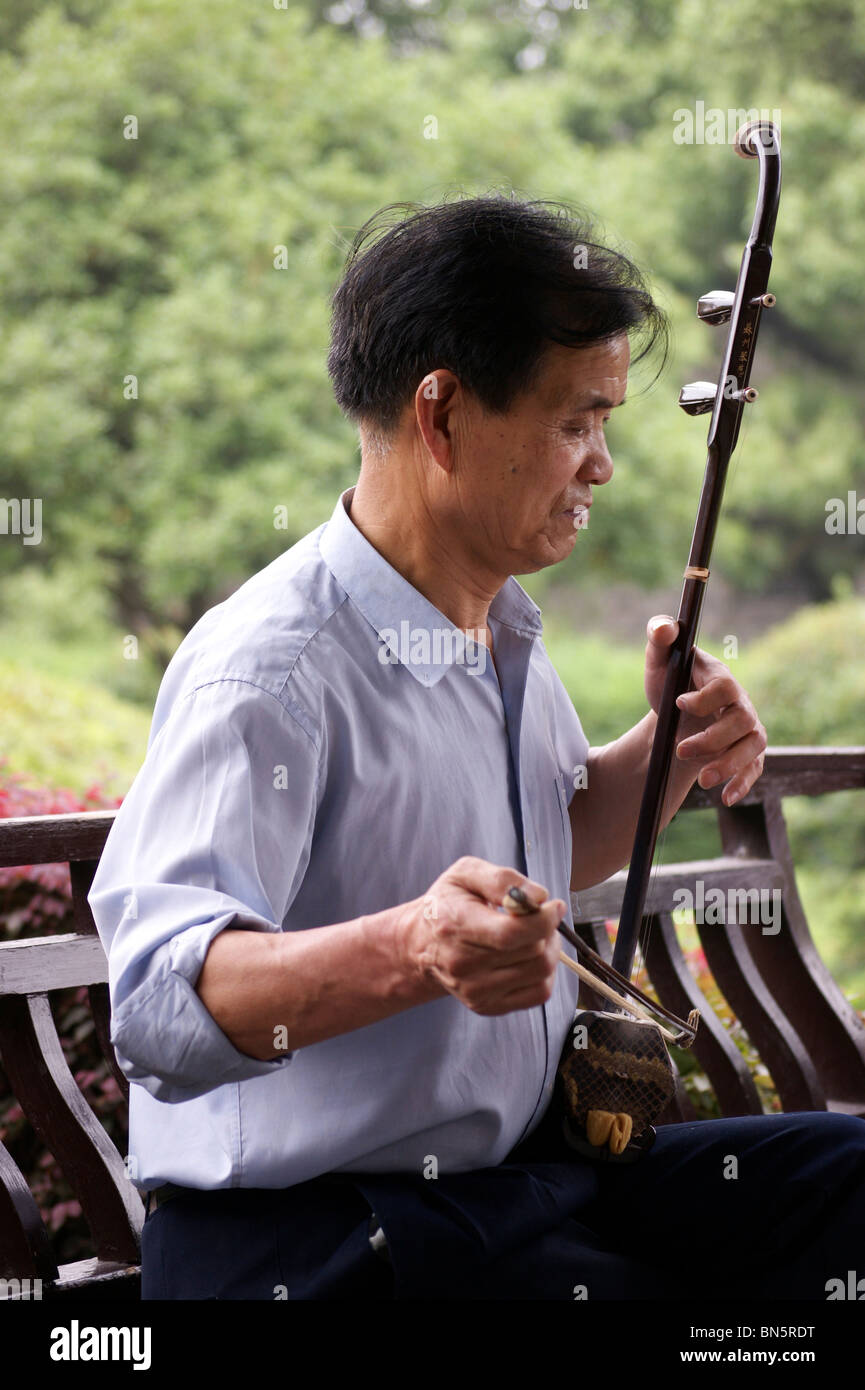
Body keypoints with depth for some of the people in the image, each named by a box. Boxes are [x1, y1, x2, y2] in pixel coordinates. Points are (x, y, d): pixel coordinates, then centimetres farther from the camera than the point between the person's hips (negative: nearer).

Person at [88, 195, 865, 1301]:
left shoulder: (503, 633, 10)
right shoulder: (268, 671, -22)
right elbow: (158, 1006, -34)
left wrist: (666, 758, 8)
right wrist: (413, 951, -50)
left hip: (523, 1162, 10)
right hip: (301, 1237, -10)